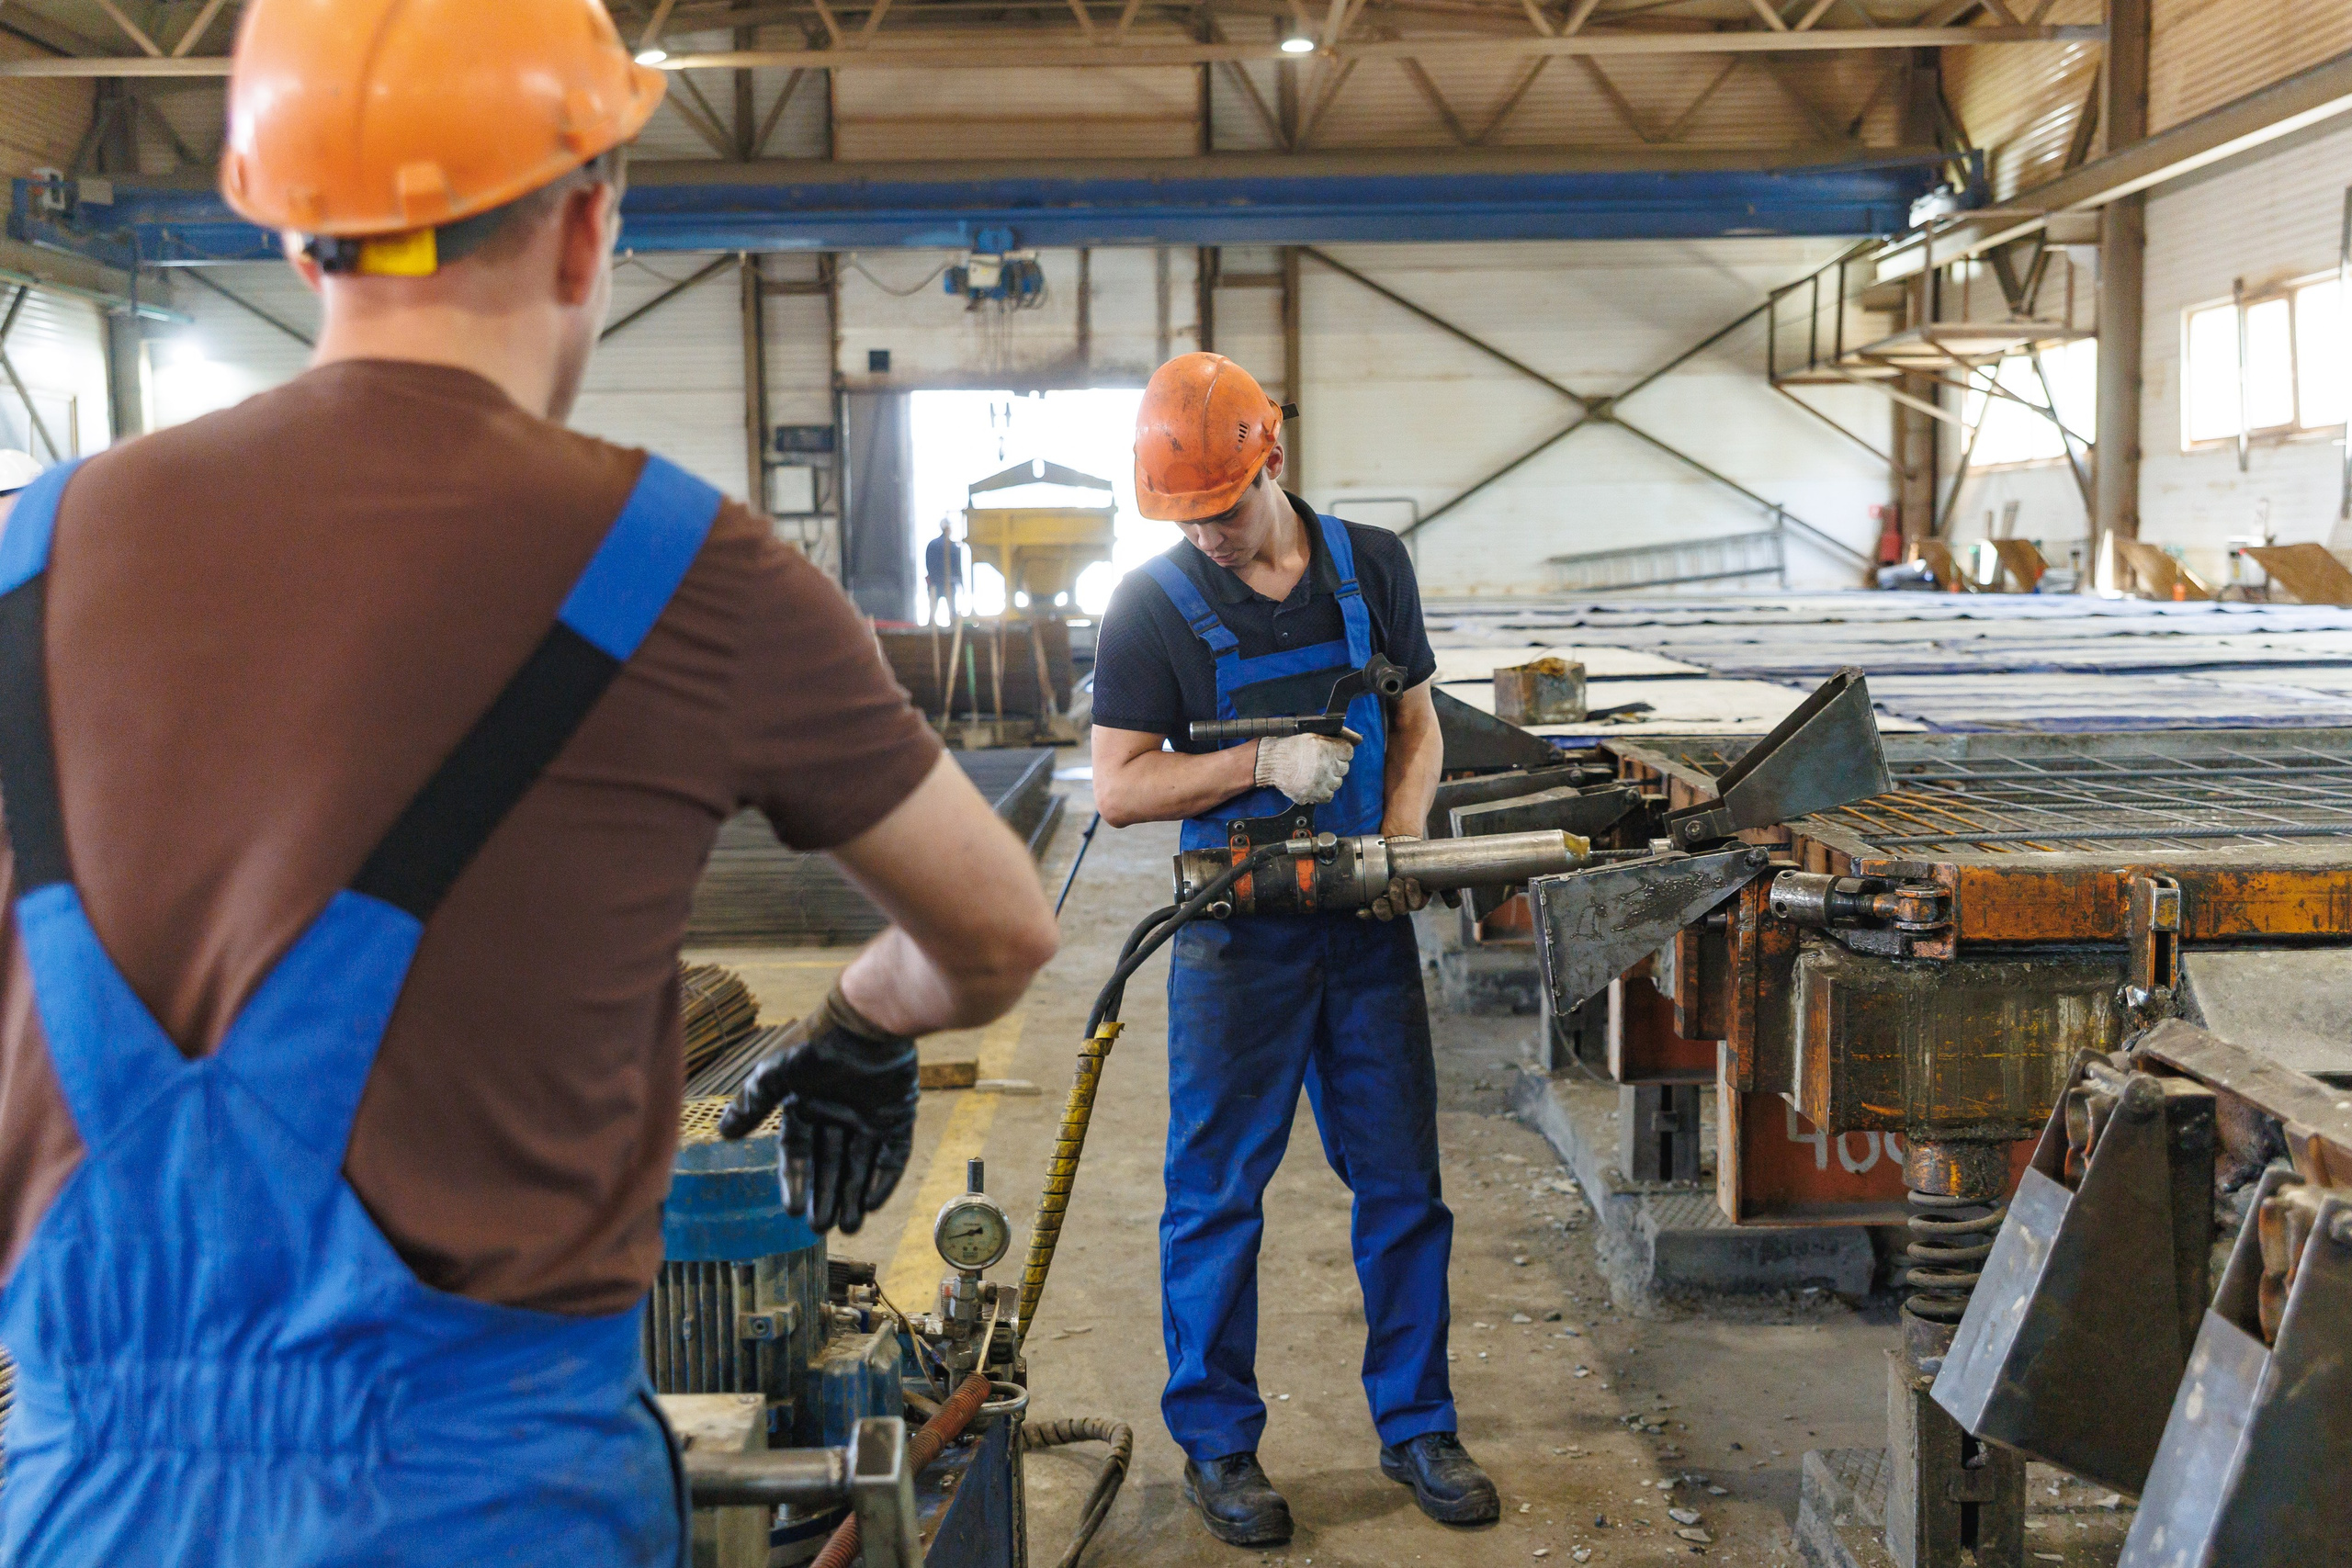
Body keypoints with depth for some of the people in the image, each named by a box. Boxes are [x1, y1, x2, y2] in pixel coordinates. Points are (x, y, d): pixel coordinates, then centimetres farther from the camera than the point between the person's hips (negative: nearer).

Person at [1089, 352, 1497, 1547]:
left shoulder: (1372, 567, 4)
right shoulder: (1153, 605, -6)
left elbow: (1417, 721, 12)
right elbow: (1119, 787, -7)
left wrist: (1402, 833, -6)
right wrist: (1261, 762, -18)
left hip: (1370, 926, 3)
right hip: (1239, 939, -3)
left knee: (1403, 1185, 9)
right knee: (1218, 1197, 5)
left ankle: (1416, 1427, 26)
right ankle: (1217, 1446, 22)